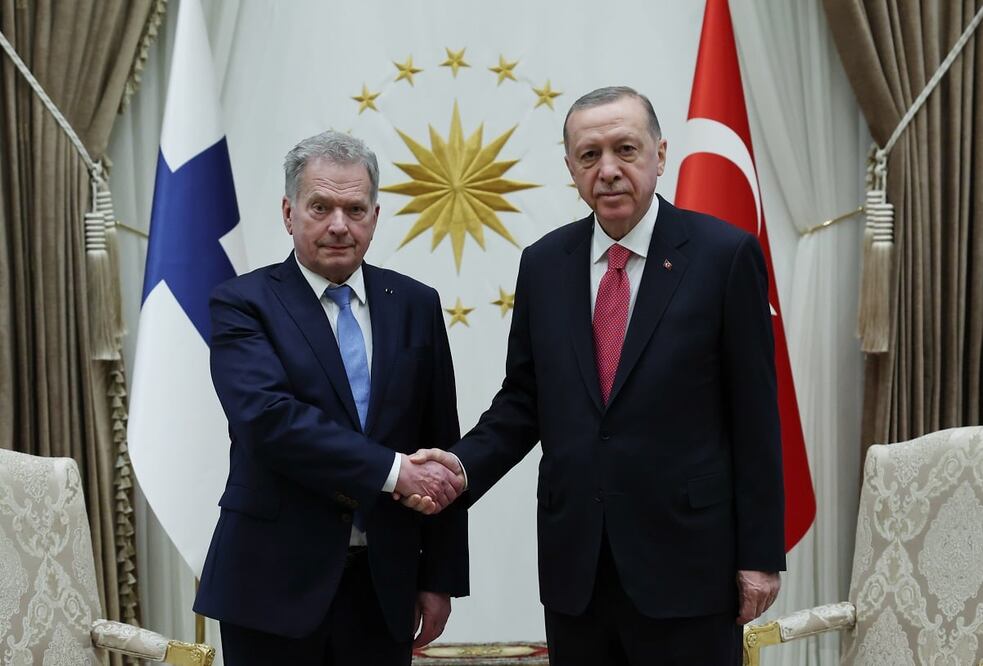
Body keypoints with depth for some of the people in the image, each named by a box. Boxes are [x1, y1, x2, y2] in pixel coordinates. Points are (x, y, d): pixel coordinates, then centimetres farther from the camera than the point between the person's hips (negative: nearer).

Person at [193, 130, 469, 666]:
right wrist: (394, 470, -22)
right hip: (275, 580, -3)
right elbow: (267, 417, -20)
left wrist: (441, 577, 7)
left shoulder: (415, 305, 6)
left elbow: (440, 445, 8)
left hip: (384, 581, 3)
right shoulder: (242, 304, -4)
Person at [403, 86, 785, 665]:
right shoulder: (544, 263, 5)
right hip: (573, 563, 4)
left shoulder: (726, 254, -7)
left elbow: (755, 415, -5)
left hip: (686, 559, -3)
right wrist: (464, 465, -9)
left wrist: (761, 553, -5)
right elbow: (523, 401, 9)